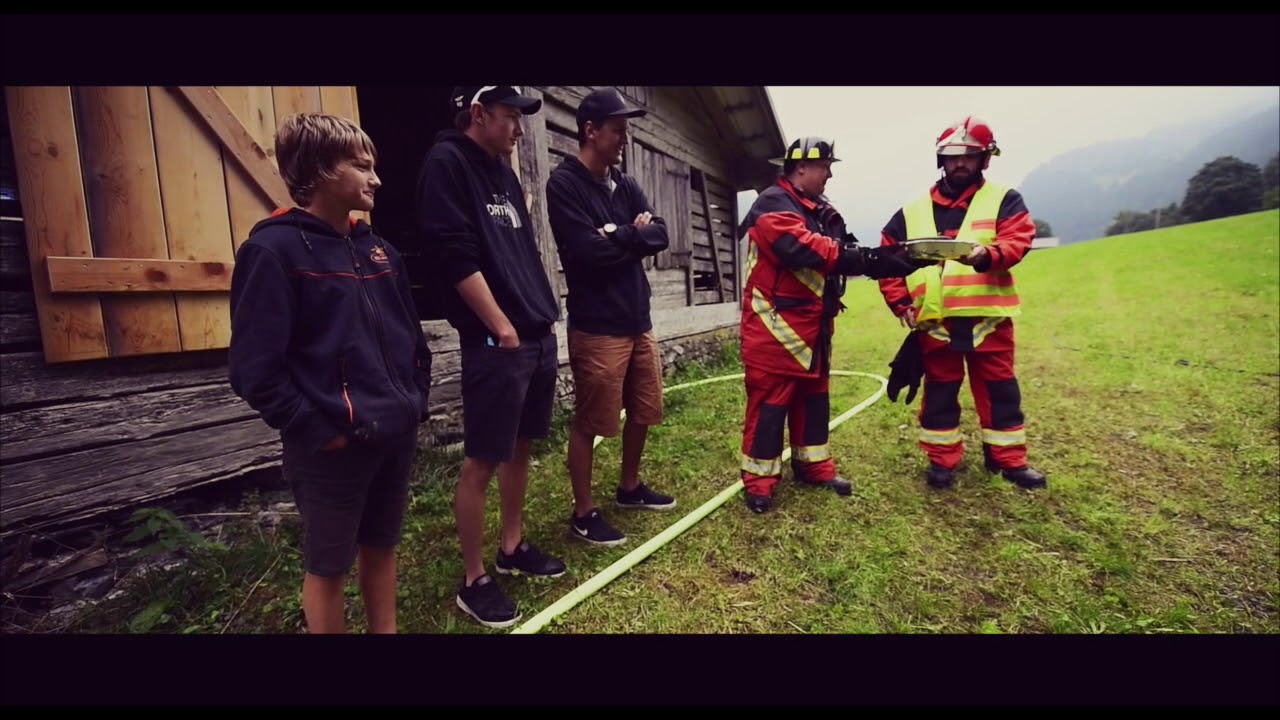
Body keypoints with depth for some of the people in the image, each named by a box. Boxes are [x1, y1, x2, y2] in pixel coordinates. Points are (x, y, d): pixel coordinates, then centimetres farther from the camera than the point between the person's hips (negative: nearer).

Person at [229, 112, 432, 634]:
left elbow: (411, 335, 17)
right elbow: (255, 369, -15)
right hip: (331, 448, -6)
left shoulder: (377, 249, 10)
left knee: (381, 548, 20)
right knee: (327, 567, 12)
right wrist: (315, 430, -14)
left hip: (396, 435, 6)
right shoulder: (274, 249, -11)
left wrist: (416, 400, 9)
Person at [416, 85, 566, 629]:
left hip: (538, 336, 9)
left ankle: (512, 547, 33)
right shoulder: (447, 162, -7)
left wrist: (545, 313, 13)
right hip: (495, 341, -9)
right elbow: (457, 255, -16)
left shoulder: (503, 170, 18)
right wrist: (501, 328, -16)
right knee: (482, 461, 0)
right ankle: (473, 580, 16)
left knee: (520, 447, 16)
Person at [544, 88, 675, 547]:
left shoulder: (625, 184, 13)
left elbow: (659, 236, 3)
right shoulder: (564, 183, -9)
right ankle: (583, 513, 18)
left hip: (639, 320, 8)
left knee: (643, 411, 17)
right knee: (589, 422, 2)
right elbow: (590, 251, -21)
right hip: (597, 327, -8)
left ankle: (630, 488, 38)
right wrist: (633, 235, -6)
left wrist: (619, 235, -12)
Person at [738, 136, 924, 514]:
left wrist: (884, 258, -12)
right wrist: (871, 260, -28)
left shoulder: (822, 211, 18)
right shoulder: (772, 204, -13)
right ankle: (759, 480, 8)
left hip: (813, 324, 9)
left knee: (814, 395, 16)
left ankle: (813, 465, 31)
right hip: (776, 324, -9)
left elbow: (843, 251, 9)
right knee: (769, 400, -3)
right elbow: (803, 249, -28)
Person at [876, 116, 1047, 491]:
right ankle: (942, 461, 21)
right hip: (934, 321, 1)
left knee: (999, 390, 9)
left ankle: (1009, 460, 25)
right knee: (939, 392, 8)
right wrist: (901, 305, 0)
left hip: (988, 317, -1)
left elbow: (1017, 241, -10)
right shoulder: (911, 214, 10)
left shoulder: (1004, 200, 6)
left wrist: (988, 254, -32)